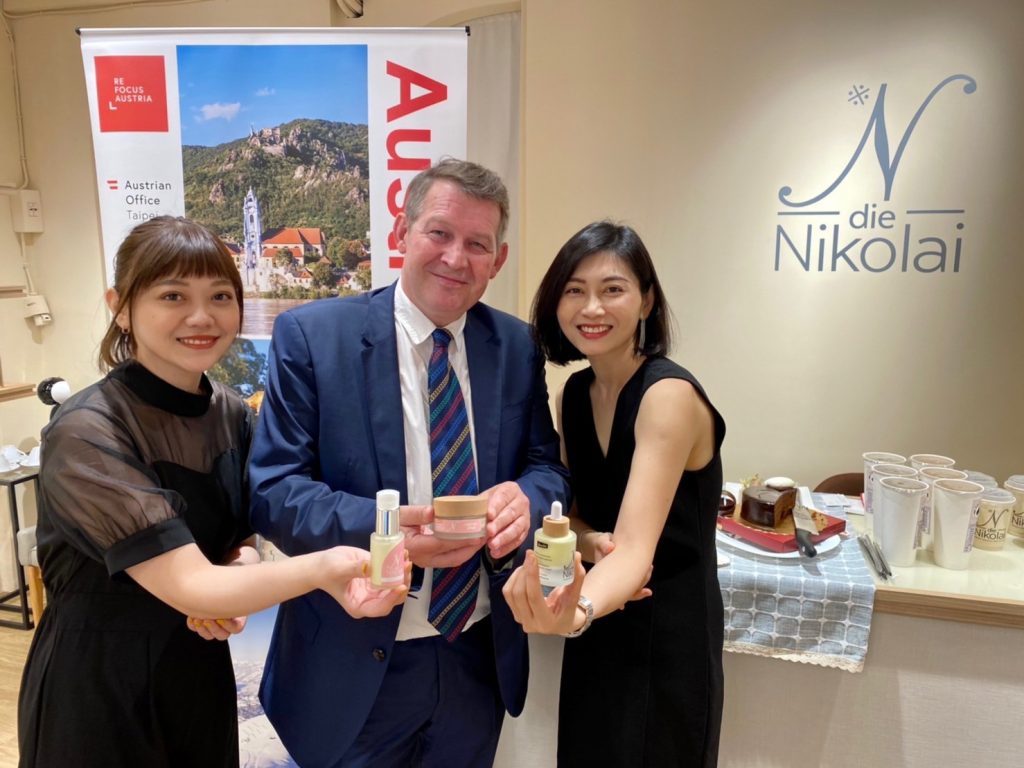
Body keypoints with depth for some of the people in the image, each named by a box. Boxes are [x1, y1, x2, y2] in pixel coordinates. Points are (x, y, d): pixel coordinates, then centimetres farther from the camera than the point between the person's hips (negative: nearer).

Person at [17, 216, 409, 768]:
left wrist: (237, 575, -15)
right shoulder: (86, 432, -24)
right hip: (97, 686, -5)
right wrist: (322, 568, -46)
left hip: (202, 667, 5)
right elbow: (188, 587, -30)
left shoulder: (232, 414, -5)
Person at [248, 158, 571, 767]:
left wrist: (525, 497, -22)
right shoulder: (311, 335, -11)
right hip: (356, 665, -3)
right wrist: (379, 527, -29)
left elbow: (548, 467, 2)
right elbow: (271, 490, -13)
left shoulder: (517, 347, -1)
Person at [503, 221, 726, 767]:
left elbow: (635, 548, -31)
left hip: (669, 634, -6)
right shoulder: (573, 394, -2)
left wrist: (577, 612, -51)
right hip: (599, 635, 6)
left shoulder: (670, 395, -23)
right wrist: (591, 542, -16)